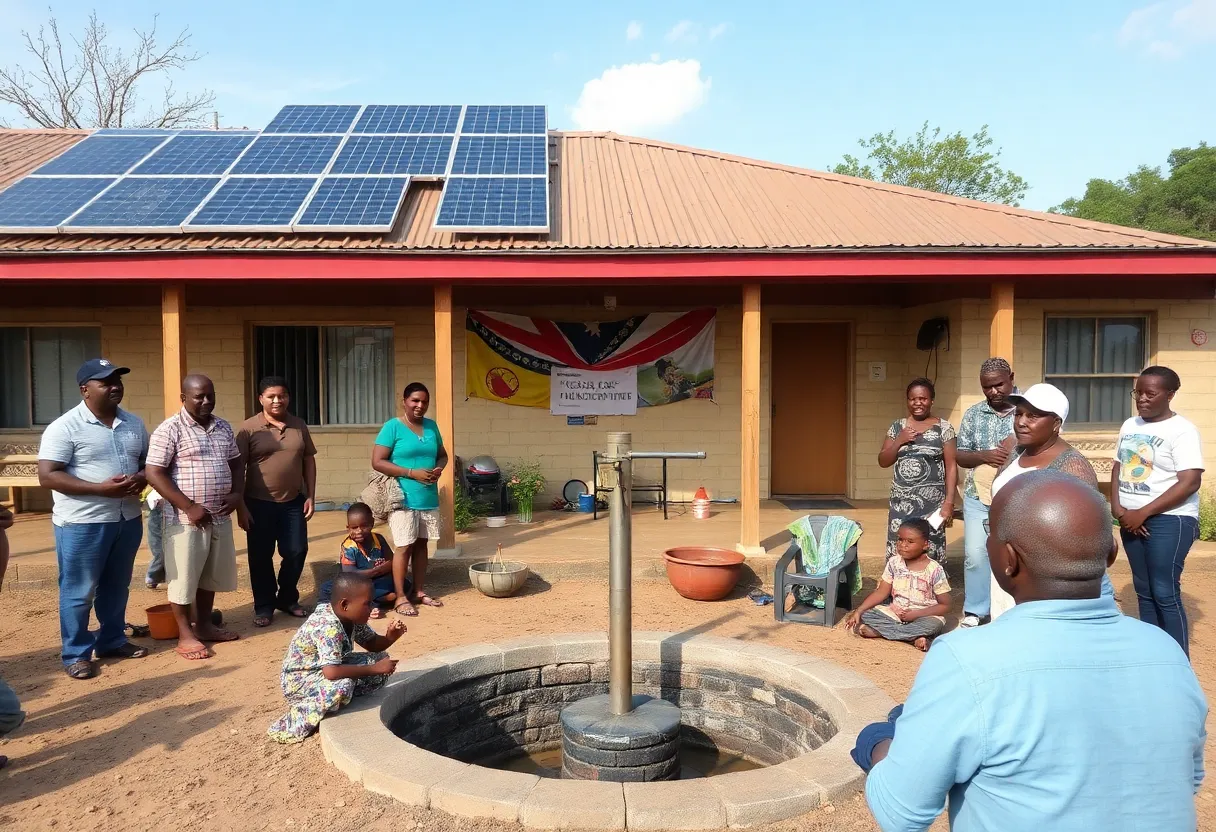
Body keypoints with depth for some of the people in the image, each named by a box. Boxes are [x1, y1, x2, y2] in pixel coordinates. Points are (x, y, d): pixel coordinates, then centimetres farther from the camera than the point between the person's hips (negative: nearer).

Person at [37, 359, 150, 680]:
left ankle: (112, 640, 32)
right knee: (78, 591, 5)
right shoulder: (65, 427, -12)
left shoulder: (134, 423, 7)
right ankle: (76, 654, 17)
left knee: (116, 586, 18)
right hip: (82, 523, -6)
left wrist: (142, 478, -9)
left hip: (128, 519, 6)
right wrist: (100, 488, -24)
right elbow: (47, 476, -17)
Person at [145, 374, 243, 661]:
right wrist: (190, 507, -19)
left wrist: (237, 493, 0)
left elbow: (235, 464, 19)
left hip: (219, 516, 6)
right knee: (184, 576, 3)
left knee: (211, 574, 16)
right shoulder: (170, 429, -11)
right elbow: (154, 474, -15)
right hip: (185, 518, -6)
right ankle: (185, 636, 14)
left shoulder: (223, 427, 9)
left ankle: (204, 624, 31)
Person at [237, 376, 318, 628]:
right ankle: (264, 606, 19)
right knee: (261, 557, 6)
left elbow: (309, 461, 10)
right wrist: (240, 505, -8)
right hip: (259, 503, -3)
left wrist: (310, 496, 4)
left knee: (296, 552, 6)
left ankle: (288, 599, 26)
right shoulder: (249, 428, -5)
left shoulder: (299, 425, 5)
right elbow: (237, 468, -5)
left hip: (293, 502, 3)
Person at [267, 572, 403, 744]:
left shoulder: (352, 618, -6)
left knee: (381, 658, -1)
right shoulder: (328, 627, -32)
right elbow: (331, 672, -41)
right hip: (299, 680, -9)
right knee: (342, 685, -37)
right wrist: (374, 668, -34)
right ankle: (301, 718, -14)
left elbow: (372, 644, 7)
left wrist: (390, 638, -15)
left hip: (326, 669, 9)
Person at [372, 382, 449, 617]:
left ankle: (419, 592, 23)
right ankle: (401, 598, 6)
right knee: (404, 547, -3)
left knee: (421, 544, 13)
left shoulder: (431, 426, 9)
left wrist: (439, 469, -4)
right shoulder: (392, 427, -9)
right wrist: (412, 473, -19)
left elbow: (442, 455, 19)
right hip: (404, 499, -6)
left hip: (429, 499, 6)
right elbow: (377, 462, -14)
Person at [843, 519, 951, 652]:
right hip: (895, 612, 3)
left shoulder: (934, 570, -11)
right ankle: (913, 637, -24)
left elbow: (945, 606, -8)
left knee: (934, 625, -37)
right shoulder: (894, 563, -1)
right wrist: (858, 611, -12)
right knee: (865, 615, -18)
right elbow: (881, 592, 0)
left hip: (924, 615, -3)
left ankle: (875, 631, -29)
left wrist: (917, 614, -19)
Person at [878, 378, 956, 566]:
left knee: (930, 555, -3)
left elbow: (951, 466, -3)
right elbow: (883, 462, 8)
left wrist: (949, 501, -9)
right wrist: (899, 441, -8)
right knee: (898, 553, 1)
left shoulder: (944, 428, -1)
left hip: (931, 502, -3)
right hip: (901, 501, 3)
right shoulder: (898, 426, 8)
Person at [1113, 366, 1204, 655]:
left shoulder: (1181, 430, -12)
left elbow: (1190, 482, -19)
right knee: (1144, 591, 12)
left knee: (1165, 594, -7)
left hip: (1169, 520, -7)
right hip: (1131, 519, 7)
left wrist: (1143, 513, -18)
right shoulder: (1129, 425, 9)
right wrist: (1117, 507, -3)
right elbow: (1118, 467, 14)